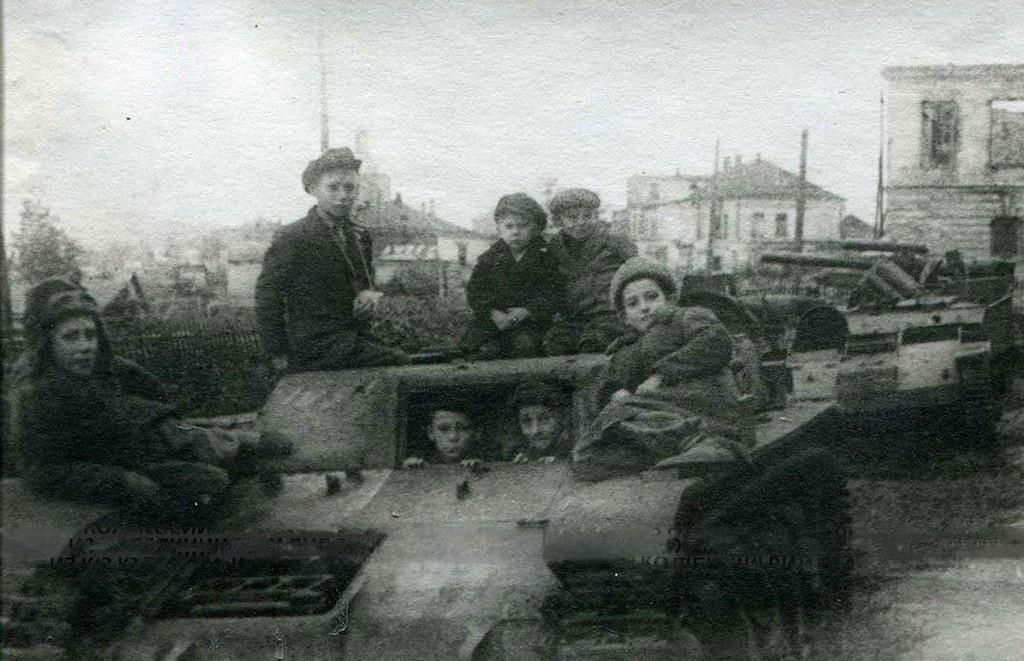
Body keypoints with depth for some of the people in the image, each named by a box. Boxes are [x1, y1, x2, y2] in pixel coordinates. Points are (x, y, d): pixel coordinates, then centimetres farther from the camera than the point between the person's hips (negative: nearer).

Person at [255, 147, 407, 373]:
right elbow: (267, 300, -3)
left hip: (357, 338, 7)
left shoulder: (360, 236, 15)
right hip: (317, 349, -7)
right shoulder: (292, 239, -5)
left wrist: (370, 294, 2)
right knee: (400, 364, -25)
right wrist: (280, 356, -4)